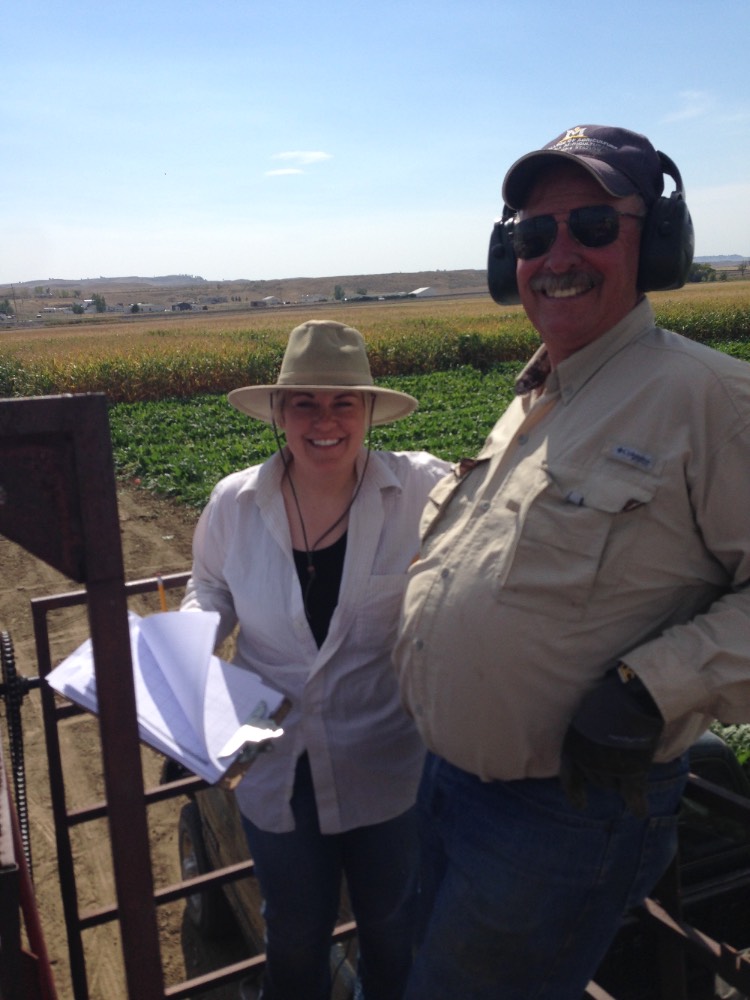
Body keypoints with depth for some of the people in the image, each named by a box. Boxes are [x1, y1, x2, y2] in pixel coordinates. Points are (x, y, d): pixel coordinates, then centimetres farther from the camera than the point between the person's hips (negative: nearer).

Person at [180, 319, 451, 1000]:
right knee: (294, 941, 26)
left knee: (394, 936, 25)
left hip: (390, 770, -1)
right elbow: (212, 592, 9)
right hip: (278, 774, 2)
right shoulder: (234, 504, -7)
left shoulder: (423, 490, -16)